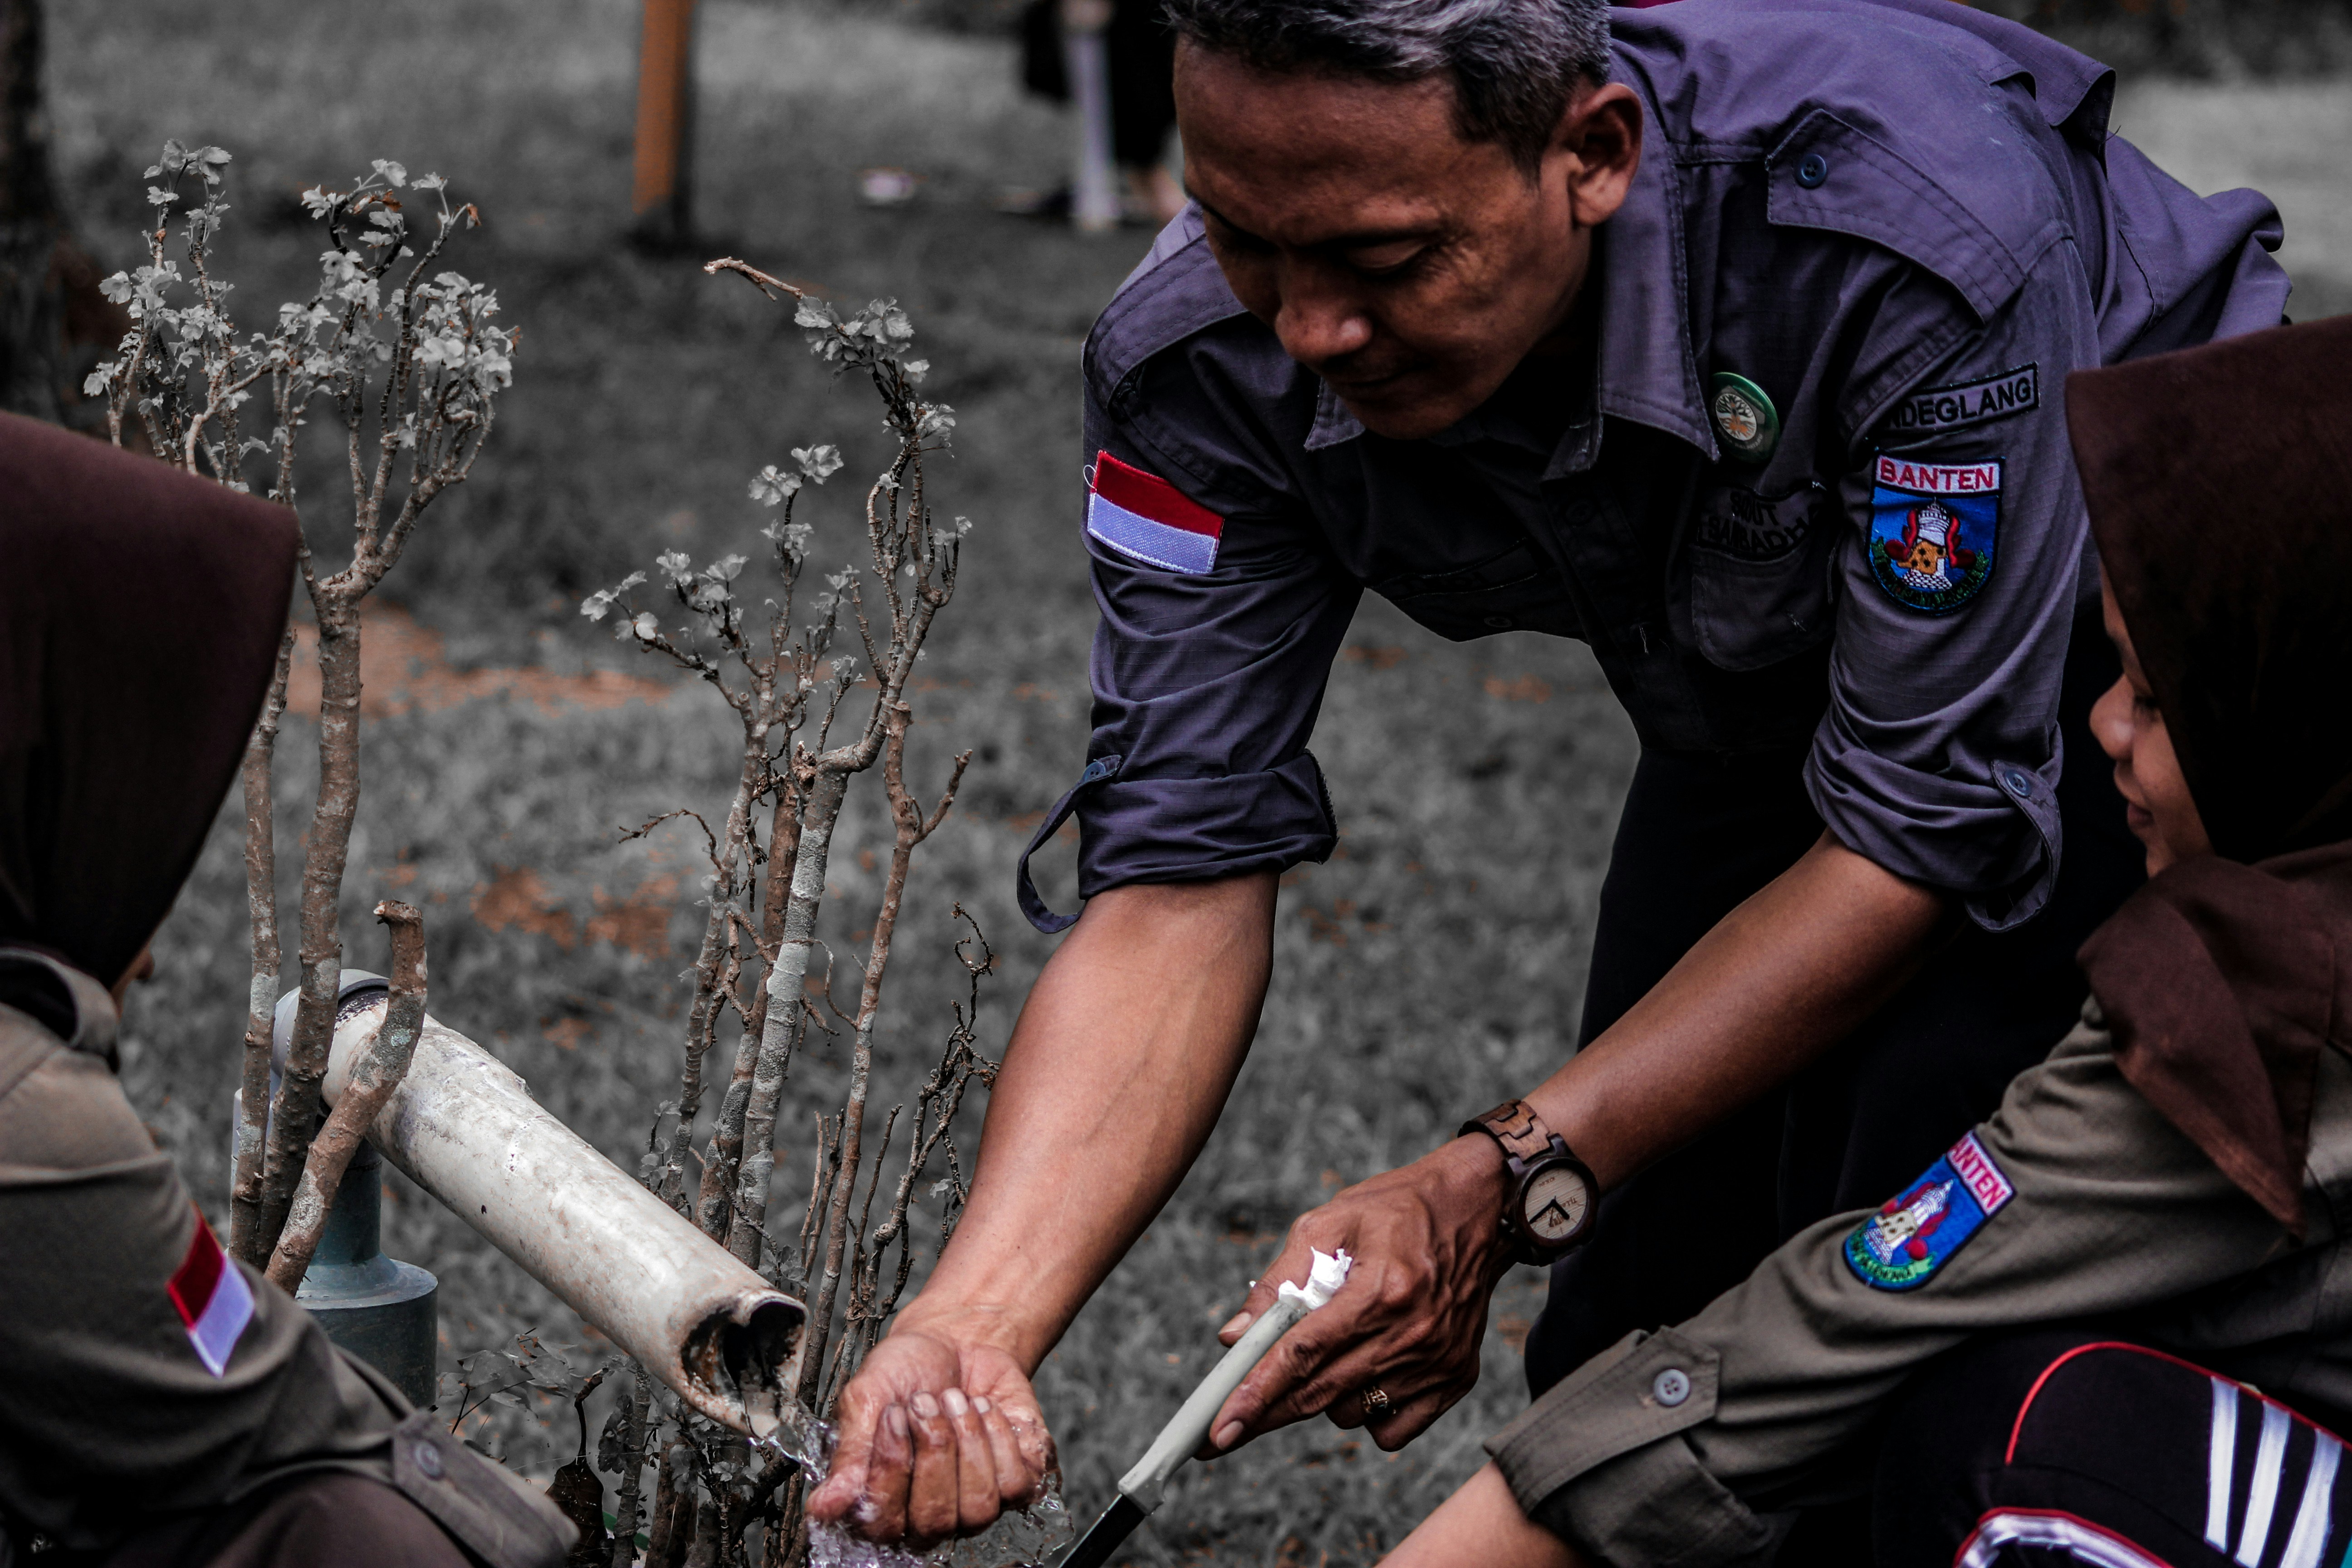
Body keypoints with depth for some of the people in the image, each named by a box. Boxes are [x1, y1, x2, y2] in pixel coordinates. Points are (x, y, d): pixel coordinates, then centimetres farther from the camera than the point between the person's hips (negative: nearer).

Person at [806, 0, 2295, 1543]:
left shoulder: (1918, 238, -40)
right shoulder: (1205, 366, -26)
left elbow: (1925, 833, -32)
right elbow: (1180, 884, -25)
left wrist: (1500, 1187, -37)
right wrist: (967, 1329, -39)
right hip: (1757, 700, 5)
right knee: (1635, 1341, 1)